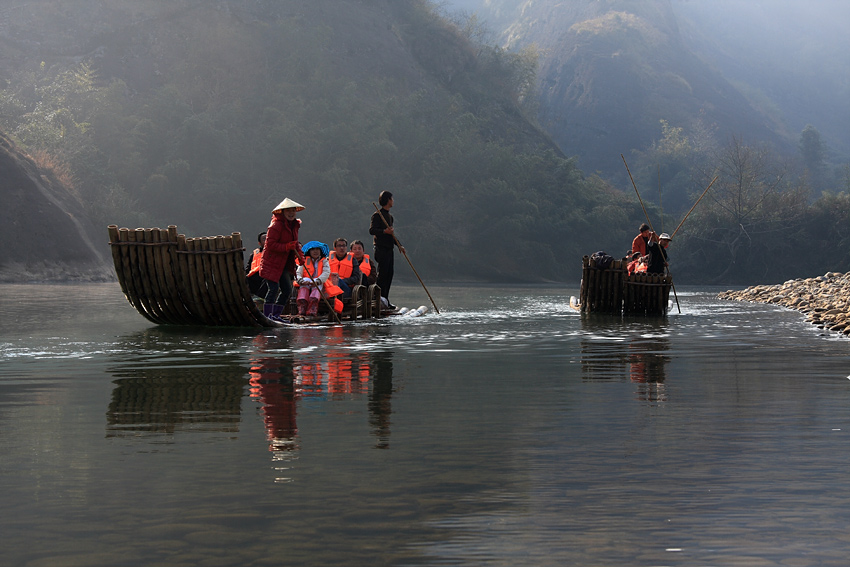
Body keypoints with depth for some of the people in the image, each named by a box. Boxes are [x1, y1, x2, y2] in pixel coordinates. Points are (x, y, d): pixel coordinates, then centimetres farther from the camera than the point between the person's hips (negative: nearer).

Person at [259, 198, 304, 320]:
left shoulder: (294, 225, 11)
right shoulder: (276, 226, -17)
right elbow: (270, 245, -21)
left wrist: (299, 253, 4)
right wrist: (287, 247, -29)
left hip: (284, 265, 9)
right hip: (271, 263, -9)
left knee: (287, 290, 9)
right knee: (274, 288, -14)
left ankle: (276, 314, 18)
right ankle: (267, 315, -7)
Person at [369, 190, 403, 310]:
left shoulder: (389, 216, 22)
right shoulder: (377, 215, -7)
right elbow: (372, 230, -16)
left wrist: (399, 245, 18)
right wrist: (384, 231, -29)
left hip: (389, 249, 9)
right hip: (381, 249, -9)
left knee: (389, 274, 7)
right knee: (382, 274, -10)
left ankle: (385, 301, 11)